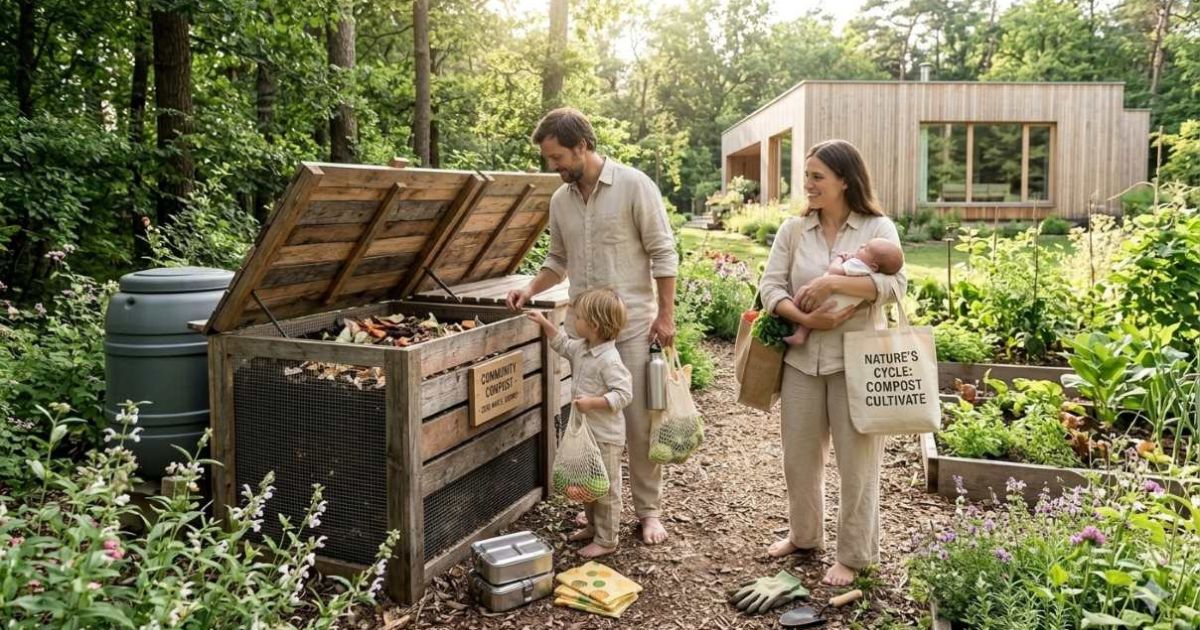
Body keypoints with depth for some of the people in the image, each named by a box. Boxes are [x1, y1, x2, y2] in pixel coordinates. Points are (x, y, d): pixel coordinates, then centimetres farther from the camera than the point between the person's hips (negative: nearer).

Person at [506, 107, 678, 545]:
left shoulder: (634, 185, -8)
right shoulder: (560, 200, 9)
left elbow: (663, 253, -7)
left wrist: (665, 315, -10)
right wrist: (530, 288, 2)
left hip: (632, 325, -5)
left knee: (639, 422, 0)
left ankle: (648, 510, 15)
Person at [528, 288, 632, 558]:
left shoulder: (609, 360, -24)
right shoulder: (581, 349, 5)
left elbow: (623, 394, -27)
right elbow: (563, 344, 25)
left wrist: (592, 402, -31)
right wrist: (544, 323, 20)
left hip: (605, 437, -10)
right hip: (586, 432, 10)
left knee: (606, 489, 3)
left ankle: (606, 541, 14)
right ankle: (593, 527, 40)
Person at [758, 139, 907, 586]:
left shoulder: (877, 228, -2)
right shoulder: (793, 230, 7)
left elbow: (894, 283, -16)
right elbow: (770, 286, 0)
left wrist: (831, 283, -23)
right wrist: (804, 318, -16)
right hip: (802, 359, 4)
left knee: (856, 460, 4)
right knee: (799, 455, 14)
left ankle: (854, 555, 20)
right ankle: (804, 535, 36)